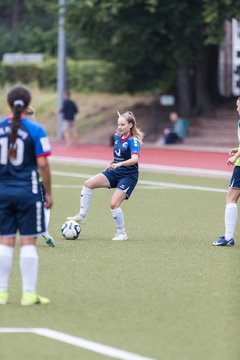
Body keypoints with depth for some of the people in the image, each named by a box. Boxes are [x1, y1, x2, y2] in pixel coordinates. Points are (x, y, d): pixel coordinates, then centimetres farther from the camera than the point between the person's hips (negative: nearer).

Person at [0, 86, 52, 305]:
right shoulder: (35, 130, -8)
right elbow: (42, 165, -9)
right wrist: (49, 193, 0)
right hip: (28, 192, -3)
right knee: (28, 242, 1)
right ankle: (29, 294, 1)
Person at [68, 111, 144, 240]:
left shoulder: (133, 141, -15)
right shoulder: (117, 137, 8)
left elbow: (134, 159, -33)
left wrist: (119, 164, -46)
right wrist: (110, 166, 27)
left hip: (128, 176, -7)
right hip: (114, 172, 7)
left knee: (114, 204, -18)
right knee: (88, 183, -12)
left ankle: (121, 233, 0)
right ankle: (81, 216, -8)